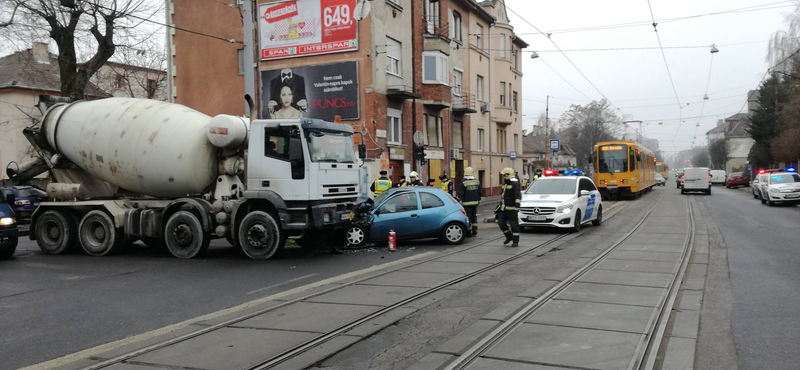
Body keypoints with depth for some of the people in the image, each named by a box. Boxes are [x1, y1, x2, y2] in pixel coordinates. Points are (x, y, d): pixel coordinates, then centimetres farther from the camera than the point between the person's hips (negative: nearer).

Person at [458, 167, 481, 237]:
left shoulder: (463, 183, -12)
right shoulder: (477, 182, 4)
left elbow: (460, 194, -12)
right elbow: (479, 193, 10)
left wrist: (460, 200, 3)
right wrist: (479, 200, 21)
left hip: (467, 203, -5)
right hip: (475, 202, 5)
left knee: (468, 218, 1)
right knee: (474, 217, 15)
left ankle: (469, 232, 2)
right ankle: (474, 231, 16)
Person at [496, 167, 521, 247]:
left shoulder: (514, 184, -12)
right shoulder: (505, 184, 16)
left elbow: (518, 196, -19)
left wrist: (517, 206, -27)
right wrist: (500, 206, 23)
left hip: (511, 208, -8)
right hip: (504, 208, 8)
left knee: (514, 224, -2)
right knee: (501, 223, 3)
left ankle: (516, 242, 5)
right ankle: (509, 237, 21)